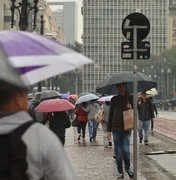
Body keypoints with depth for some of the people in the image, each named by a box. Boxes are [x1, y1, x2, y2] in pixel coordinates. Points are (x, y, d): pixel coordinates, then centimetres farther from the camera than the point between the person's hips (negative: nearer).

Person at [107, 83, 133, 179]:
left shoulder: (130, 98, 4)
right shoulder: (114, 99, 7)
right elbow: (110, 114, 9)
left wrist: (131, 108, -13)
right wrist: (108, 130, 6)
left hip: (126, 128, -1)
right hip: (116, 129, 1)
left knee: (125, 150, -12)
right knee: (118, 151, 4)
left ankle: (128, 167, 15)